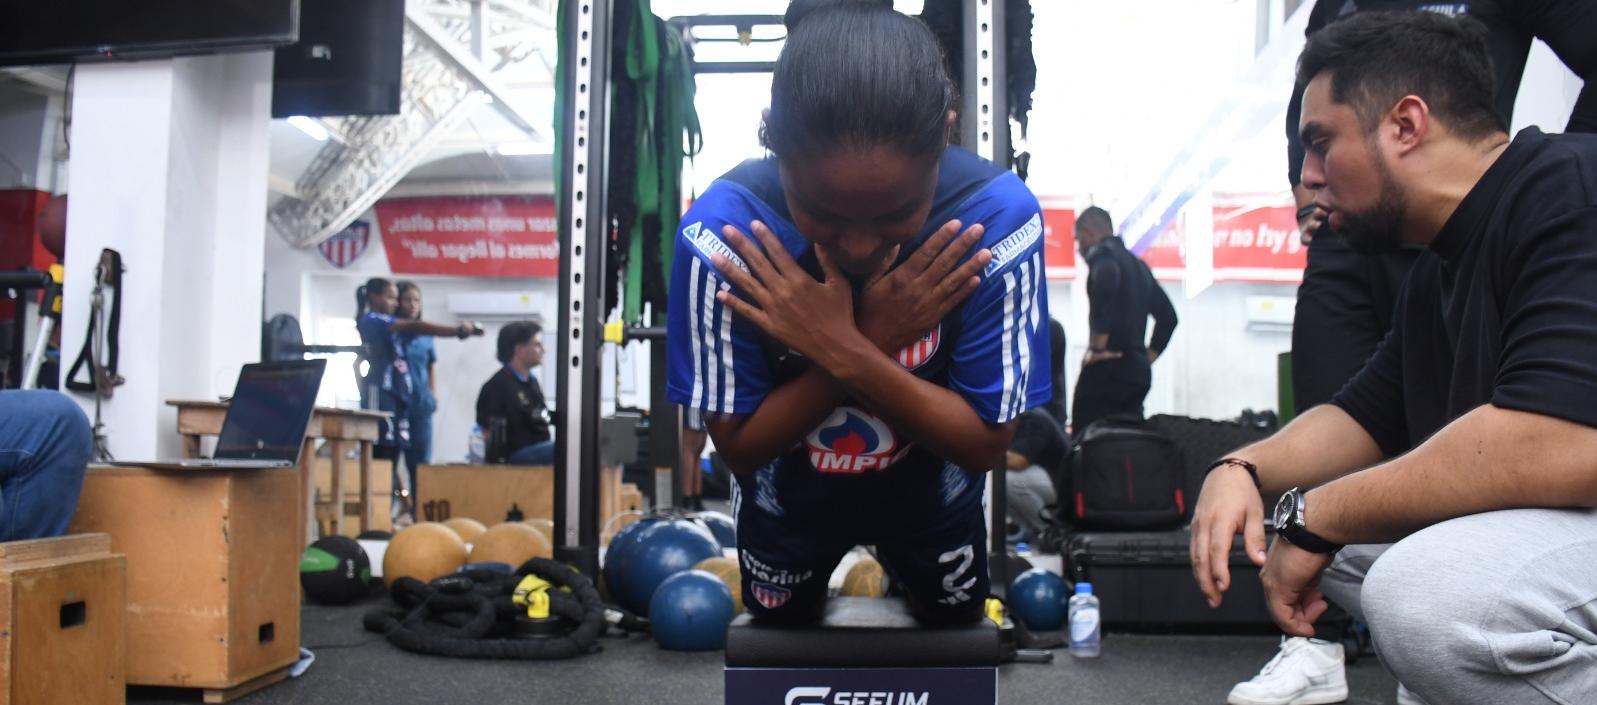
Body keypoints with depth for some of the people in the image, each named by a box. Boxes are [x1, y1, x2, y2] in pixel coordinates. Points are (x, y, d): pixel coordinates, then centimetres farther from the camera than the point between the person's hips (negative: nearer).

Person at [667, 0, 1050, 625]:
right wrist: (868, 339, -38)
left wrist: (849, 355, -39)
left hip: (931, 497, 1)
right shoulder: (722, 228, -34)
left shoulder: (998, 216, -32)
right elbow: (739, 447, -24)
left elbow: (989, 443, -24)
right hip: (786, 504, 0)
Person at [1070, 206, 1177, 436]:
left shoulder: (1102, 254, -3)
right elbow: (1167, 315, 25)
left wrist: (1098, 346, -21)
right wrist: (1148, 356, 20)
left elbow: (1105, 281, -27)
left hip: (1108, 368, -8)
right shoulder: (1137, 264, 22)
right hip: (1138, 371, 8)